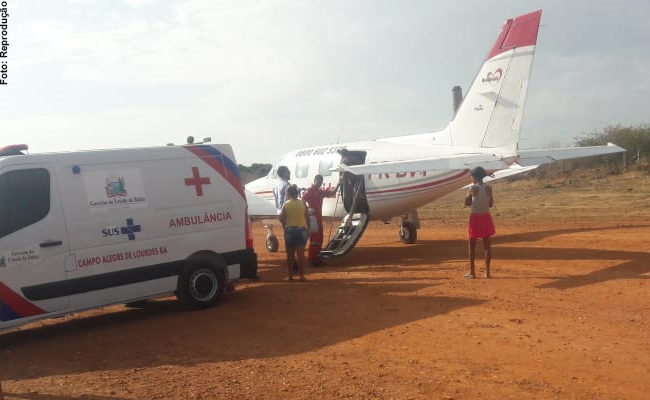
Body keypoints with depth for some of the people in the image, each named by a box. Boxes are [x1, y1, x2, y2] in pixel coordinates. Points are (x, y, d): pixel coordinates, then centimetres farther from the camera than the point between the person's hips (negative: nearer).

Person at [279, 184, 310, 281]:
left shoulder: (286, 204, -6)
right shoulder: (303, 203, -2)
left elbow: (281, 219, -6)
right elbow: (307, 217, 0)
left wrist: (285, 227, 11)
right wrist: (307, 229, 8)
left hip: (289, 230, 0)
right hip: (302, 229, 1)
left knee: (290, 254, 10)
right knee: (300, 254, 3)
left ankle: (290, 275, 13)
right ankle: (301, 275, 2)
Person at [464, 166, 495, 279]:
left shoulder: (473, 188, -11)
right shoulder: (488, 188, -2)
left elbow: (467, 203, -3)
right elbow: (491, 204, 5)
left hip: (475, 217, -3)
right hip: (486, 217, 3)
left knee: (472, 245, 8)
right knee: (487, 245, 9)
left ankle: (472, 272, 10)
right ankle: (487, 271, 8)